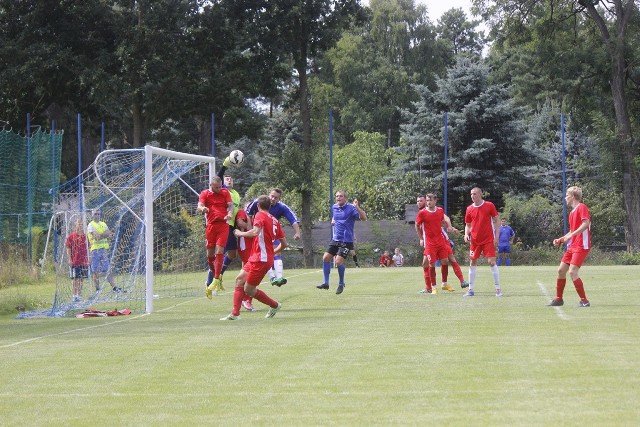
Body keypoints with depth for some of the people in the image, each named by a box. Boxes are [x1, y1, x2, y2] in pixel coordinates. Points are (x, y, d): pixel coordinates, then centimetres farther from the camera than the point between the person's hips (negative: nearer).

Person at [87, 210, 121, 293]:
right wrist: (106, 234, -4)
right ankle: (97, 289, 3)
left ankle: (114, 287, -2)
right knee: (95, 271, -1)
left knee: (107, 269, 2)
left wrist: (101, 235, -9)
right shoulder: (91, 225, -2)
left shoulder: (103, 224, 17)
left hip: (104, 249, 5)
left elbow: (110, 234, 6)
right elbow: (96, 236, -15)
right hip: (95, 249, -5)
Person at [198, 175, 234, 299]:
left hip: (223, 225, -1)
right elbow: (199, 206, -5)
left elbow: (231, 205, 3)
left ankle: (216, 280, -13)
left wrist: (230, 213, -21)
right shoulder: (205, 194, 8)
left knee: (219, 252, -13)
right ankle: (216, 278, 21)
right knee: (210, 254, 3)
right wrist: (203, 208, -30)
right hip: (211, 225, 1)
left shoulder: (225, 192, 11)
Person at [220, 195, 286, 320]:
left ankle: (275, 305, 14)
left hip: (261, 259, -9)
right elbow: (284, 244, 16)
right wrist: (272, 252, 31)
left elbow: (255, 231, -28)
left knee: (249, 289, 0)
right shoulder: (275, 220, 14)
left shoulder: (260, 215, -8)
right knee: (239, 280, 7)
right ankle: (235, 314, 4)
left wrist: (241, 233, -12)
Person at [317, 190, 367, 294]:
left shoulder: (351, 208, -11)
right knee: (326, 258, -2)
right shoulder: (334, 207, 10)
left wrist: (357, 207, -37)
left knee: (338, 261, -16)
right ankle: (326, 283, 7)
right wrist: (333, 220, 11)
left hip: (346, 240, -7)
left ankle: (341, 284, 3)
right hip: (335, 239, 7)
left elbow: (364, 218, -23)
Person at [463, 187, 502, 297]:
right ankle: (471, 289, 13)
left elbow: (497, 220, 0)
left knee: (492, 262, -10)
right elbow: (467, 225, 14)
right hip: (475, 240, 4)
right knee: (473, 263, 5)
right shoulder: (469, 209, 4)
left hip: (488, 240, -4)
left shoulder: (489, 205, -5)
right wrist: (466, 234, -6)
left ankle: (498, 289, -3)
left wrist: (496, 236, -6)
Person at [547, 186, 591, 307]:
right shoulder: (572, 213, 19)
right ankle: (558, 299, 20)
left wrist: (571, 235, -27)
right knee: (561, 270, 9)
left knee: (572, 272, -17)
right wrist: (560, 240, 18)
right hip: (572, 246, 9)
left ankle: (584, 300, -10)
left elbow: (586, 223, -23)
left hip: (581, 246, -9)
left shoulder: (581, 207, -9)